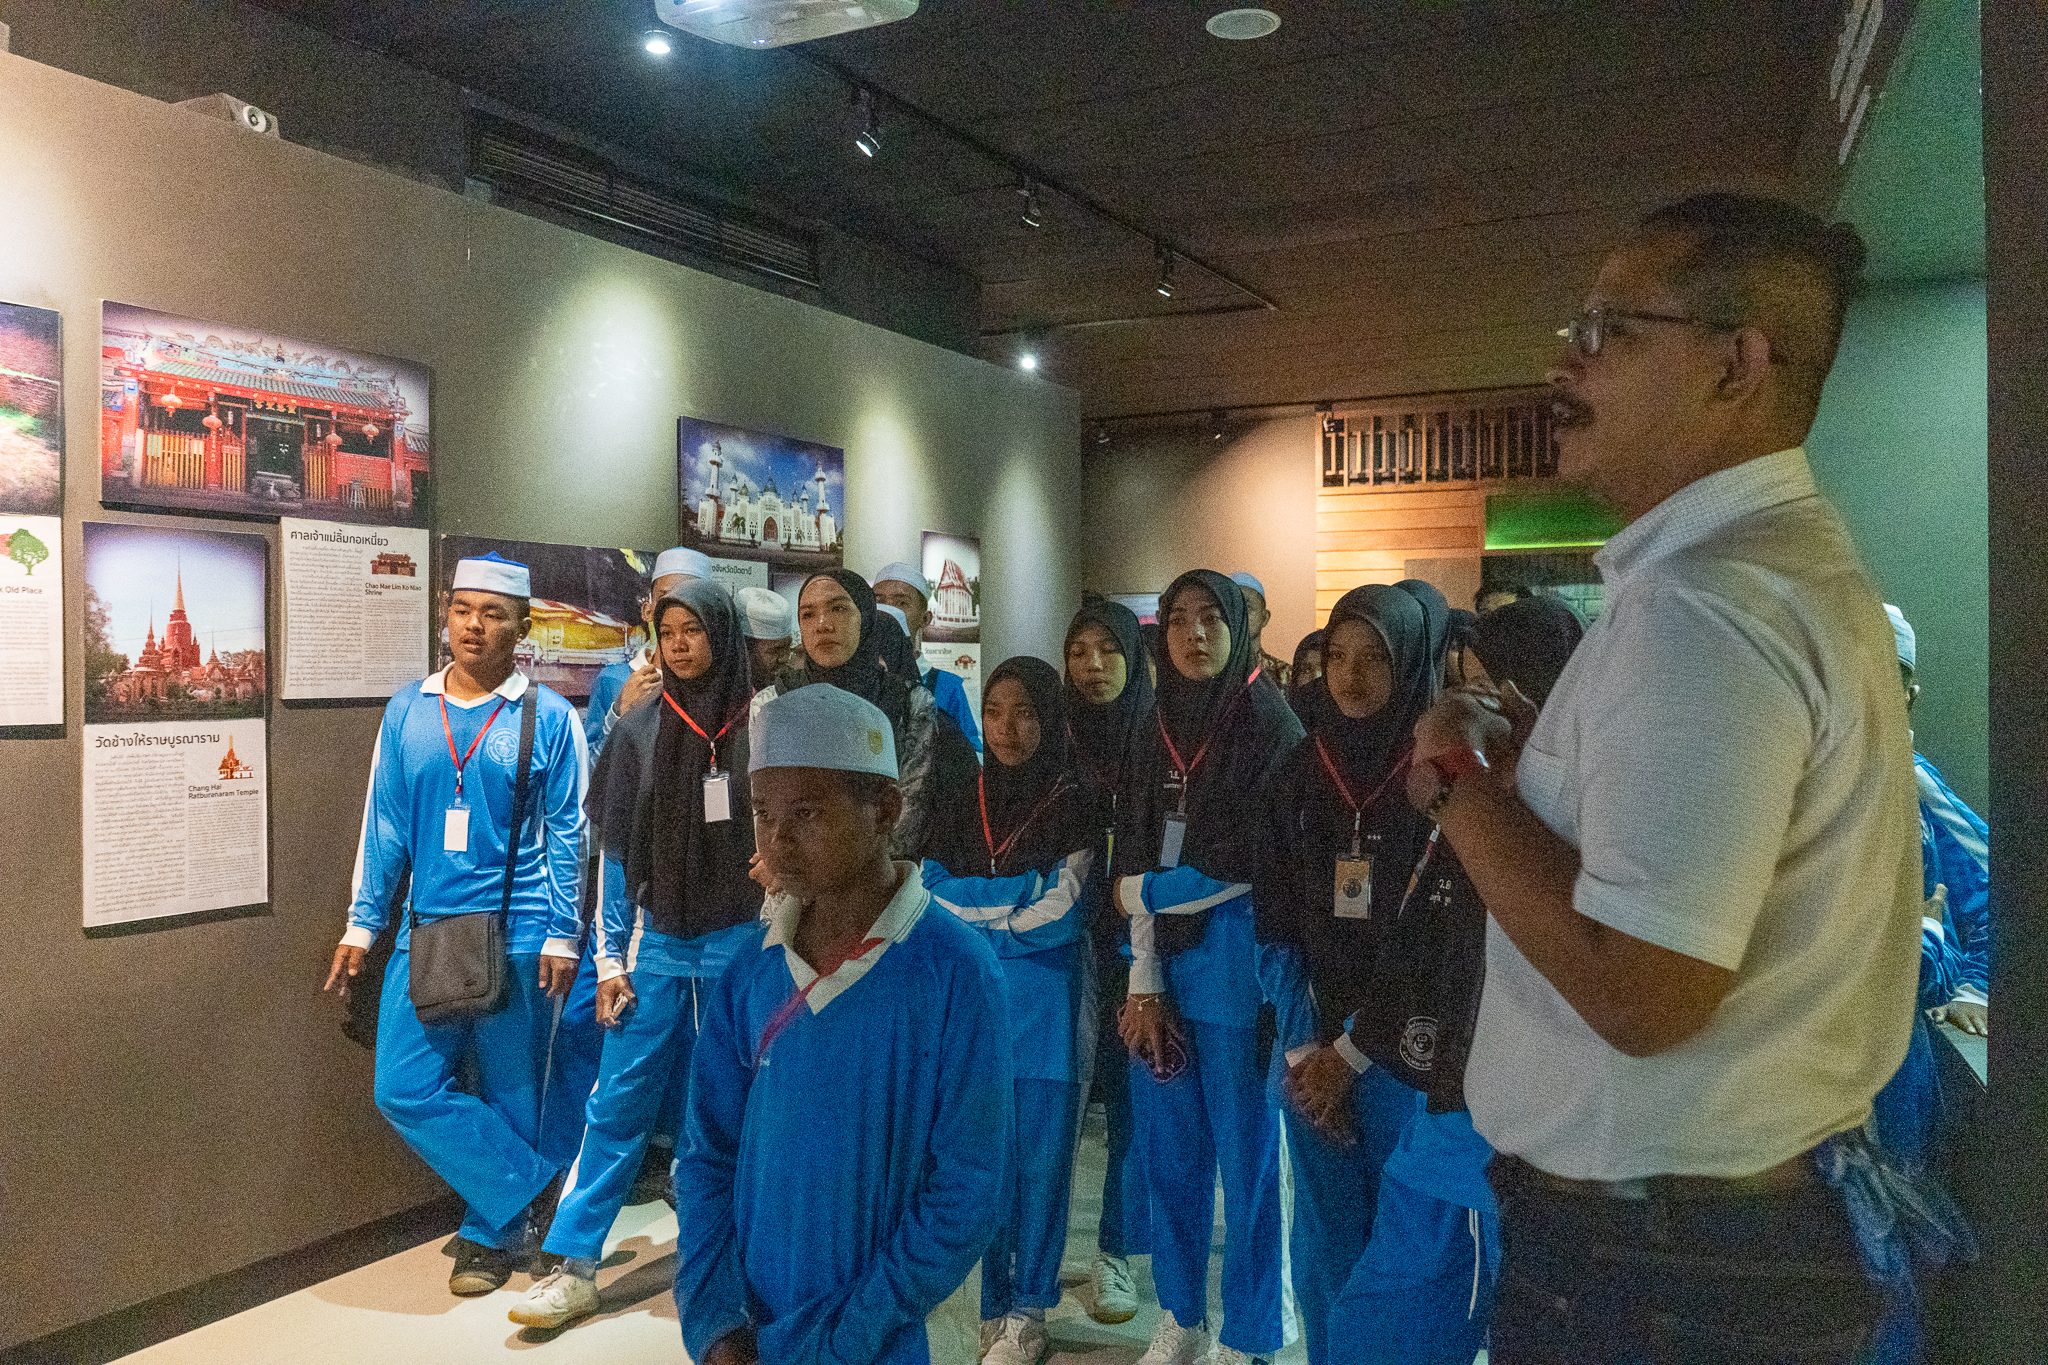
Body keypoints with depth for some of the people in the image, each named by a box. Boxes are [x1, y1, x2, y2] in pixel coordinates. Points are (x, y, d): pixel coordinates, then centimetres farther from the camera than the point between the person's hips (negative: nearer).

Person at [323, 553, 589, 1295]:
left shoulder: (548, 717, -3)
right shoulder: (406, 711, 6)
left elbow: (566, 835, -2)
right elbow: (384, 824, 10)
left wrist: (561, 936, -6)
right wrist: (361, 926, 8)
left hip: (515, 935, -3)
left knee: (511, 1095, 7)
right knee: (404, 1088, -2)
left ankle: (492, 1230, 26)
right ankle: (530, 1188, 11)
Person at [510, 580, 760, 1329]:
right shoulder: (639, 730, 2)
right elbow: (617, 851, 4)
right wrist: (610, 959, 2)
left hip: (741, 940, -1)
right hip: (658, 942, 2)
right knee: (619, 1101, 3)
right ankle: (574, 1266, 11)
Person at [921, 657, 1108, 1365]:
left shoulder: (1079, 802, -4)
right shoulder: (965, 801, 9)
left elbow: (1063, 913, -12)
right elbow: (932, 899, 2)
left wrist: (974, 924, -6)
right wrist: (1022, 901, -11)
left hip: (1045, 1006, -3)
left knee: (1039, 1157, 5)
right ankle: (987, 1304, 24)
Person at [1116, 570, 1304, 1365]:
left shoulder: (1270, 723, -6)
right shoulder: (1157, 730, 10)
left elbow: (1252, 867, -10)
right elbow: (1135, 856, 5)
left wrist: (1144, 893, -1)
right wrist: (1143, 979, -3)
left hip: (1235, 957, -5)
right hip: (1160, 957, 5)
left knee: (1244, 1150, 4)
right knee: (1169, 1147, 11)